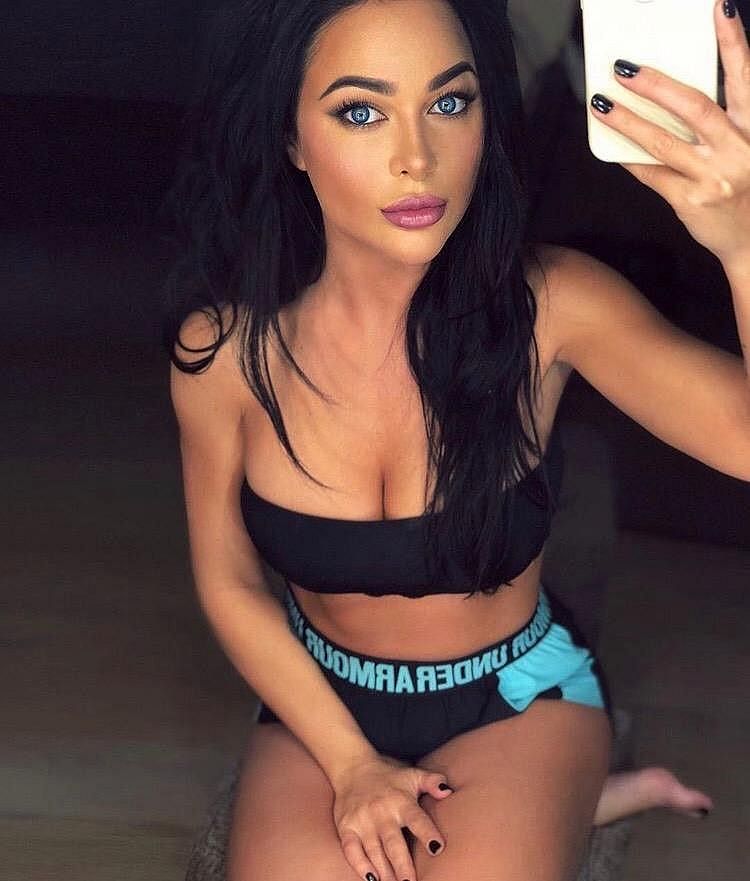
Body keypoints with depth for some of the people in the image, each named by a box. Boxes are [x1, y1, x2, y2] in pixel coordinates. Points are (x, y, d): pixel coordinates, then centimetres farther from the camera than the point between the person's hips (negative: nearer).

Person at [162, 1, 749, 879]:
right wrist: (351, 765, -10)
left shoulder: (544, 303, -22)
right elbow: (229, 582, -3)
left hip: (519, 698, -2)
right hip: (321, 700, 2)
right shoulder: (225, 346, -18)